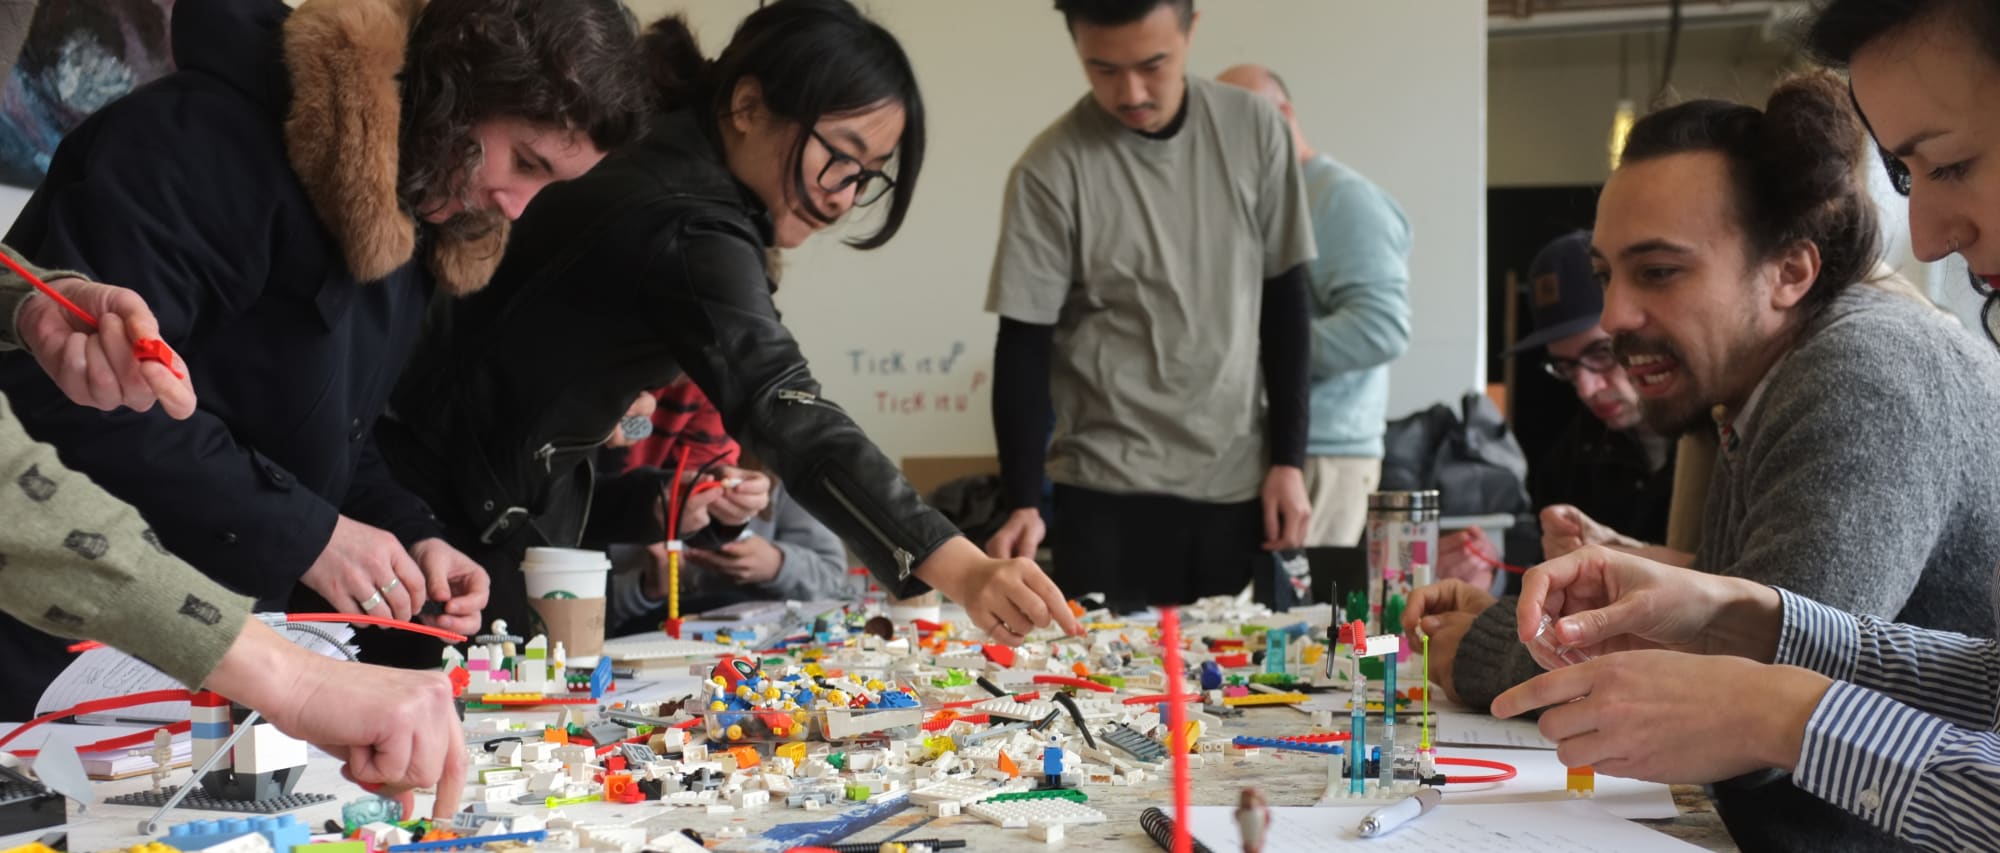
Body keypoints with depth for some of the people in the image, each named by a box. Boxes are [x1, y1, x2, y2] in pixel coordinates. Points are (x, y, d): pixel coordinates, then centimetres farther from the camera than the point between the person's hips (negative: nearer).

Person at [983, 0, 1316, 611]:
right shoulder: (1051, 171, -10)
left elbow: (1285, 303, 6)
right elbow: (1024, 347, -6)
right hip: (1108, 489, -2)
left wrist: (1289, 458, 3)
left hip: (1239, 479, 3)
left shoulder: (1254, 130, -1)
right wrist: (1023, 501, -14)